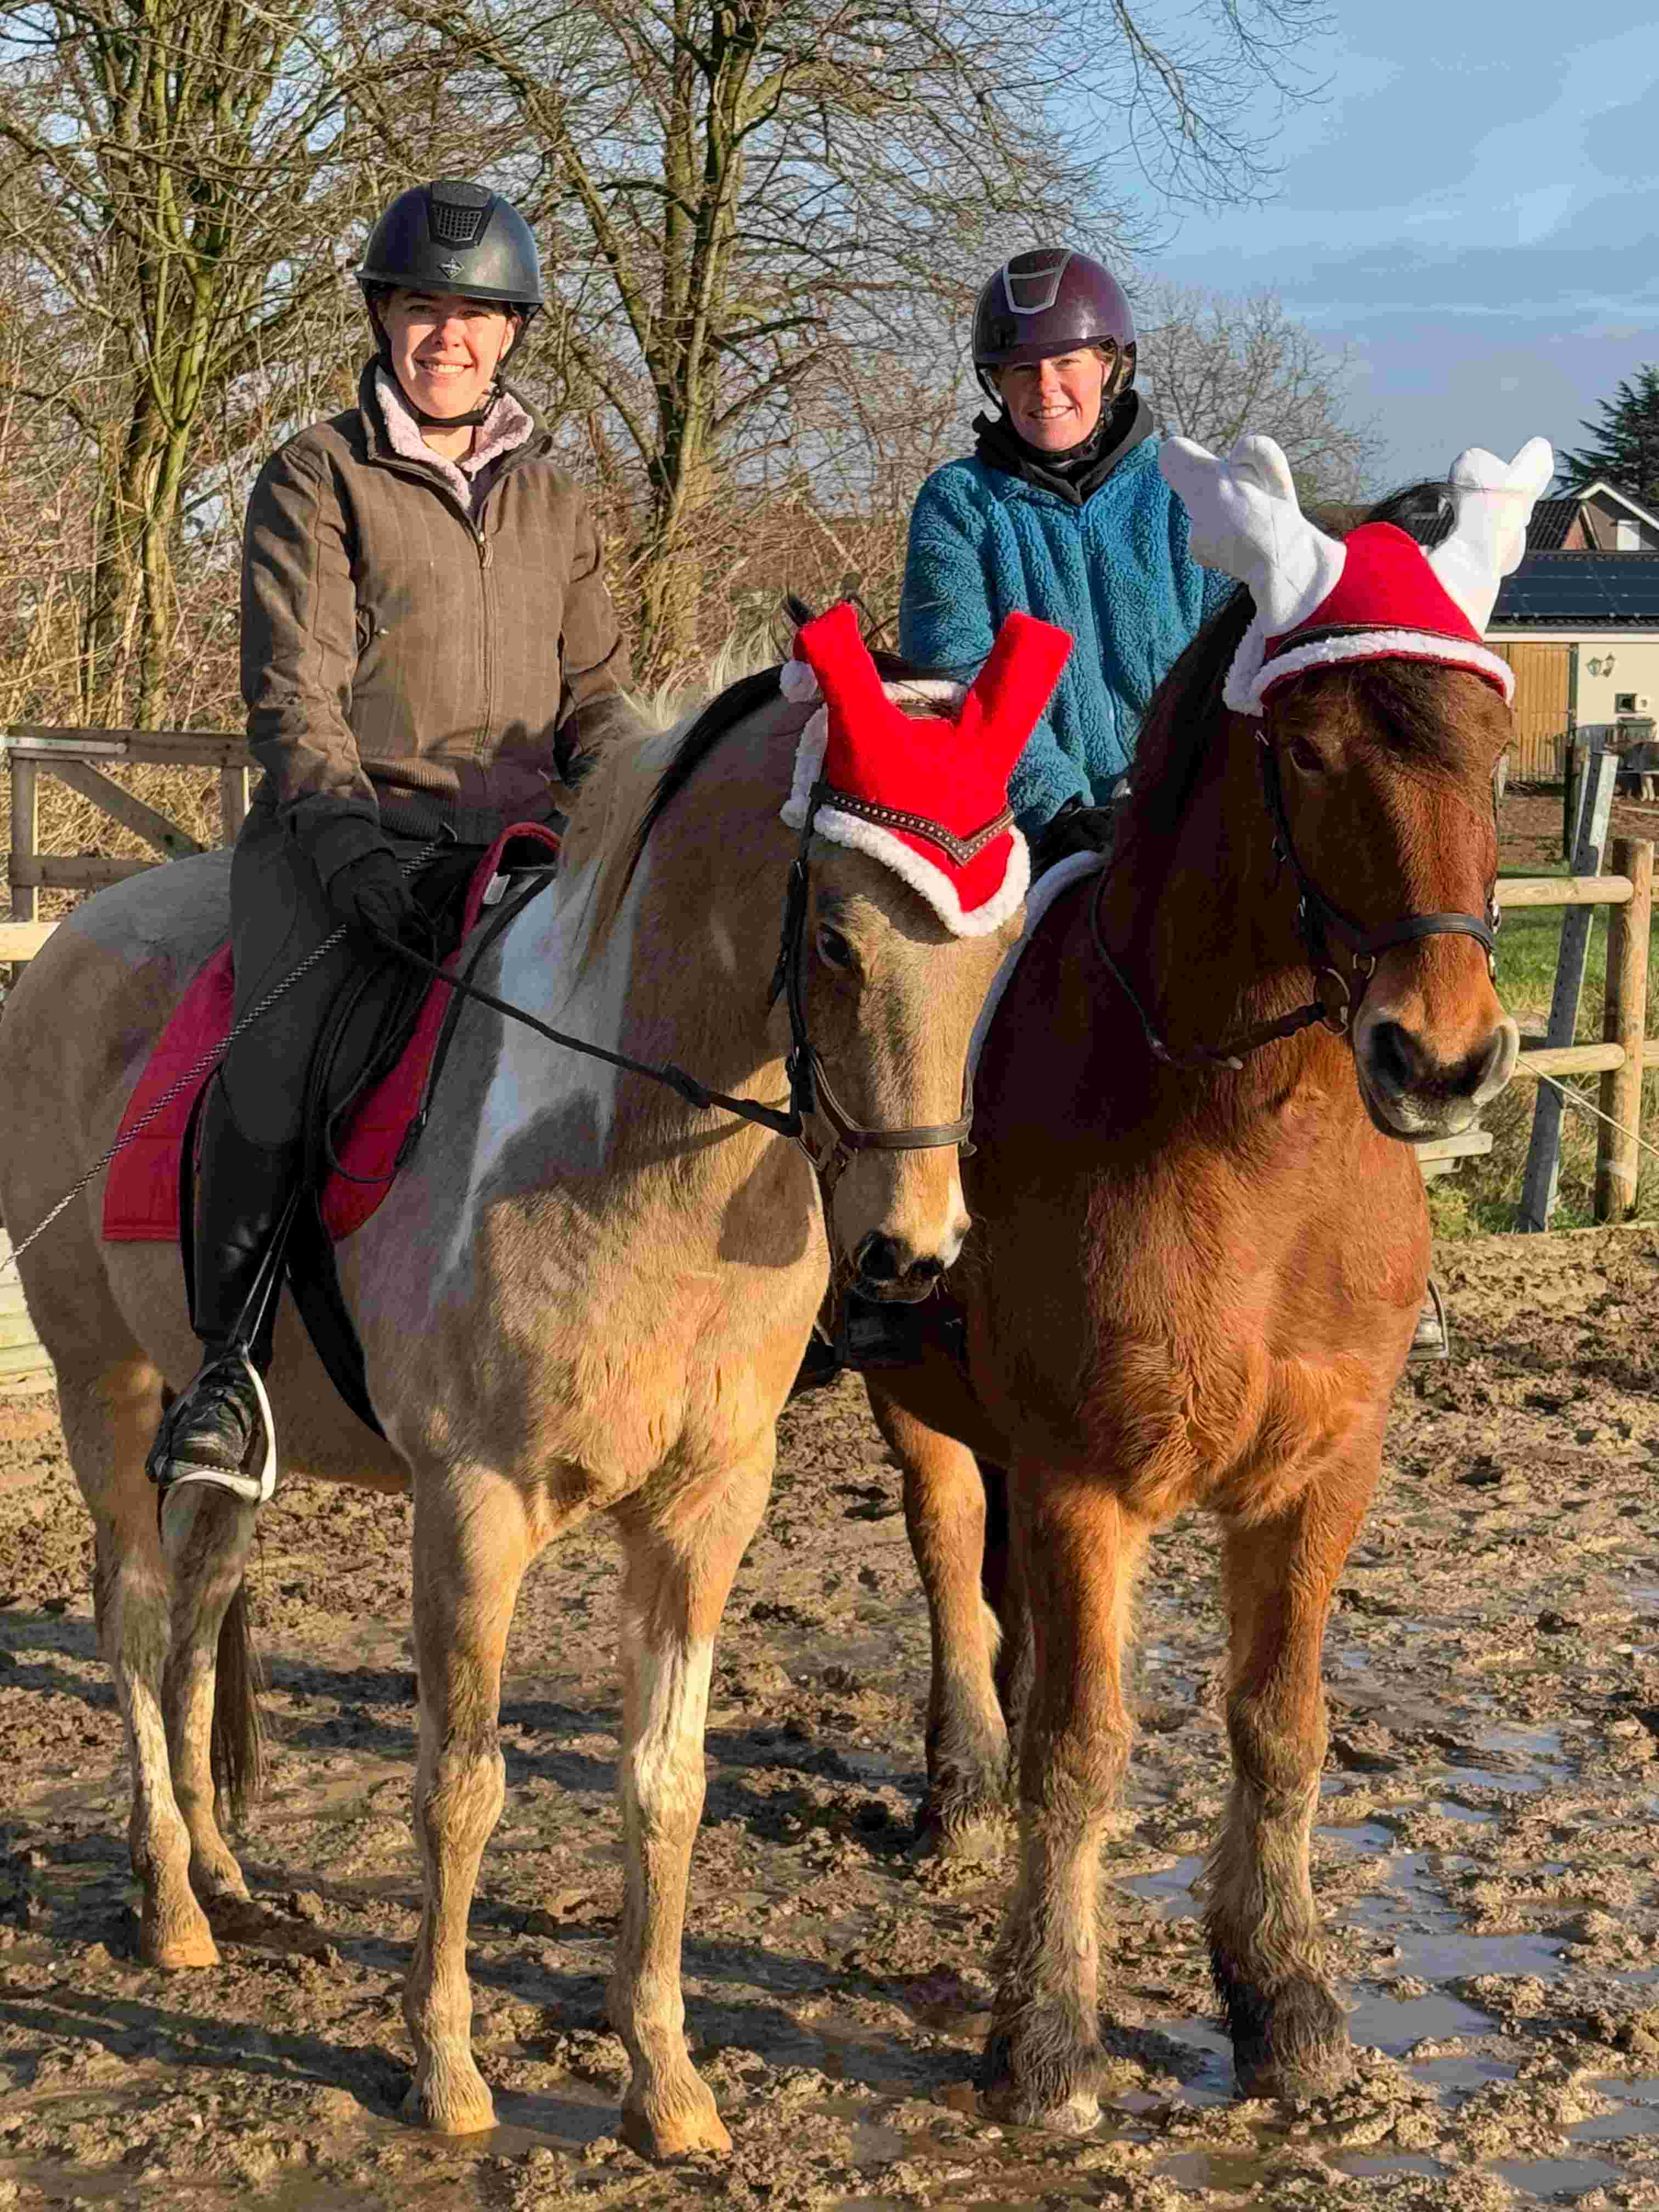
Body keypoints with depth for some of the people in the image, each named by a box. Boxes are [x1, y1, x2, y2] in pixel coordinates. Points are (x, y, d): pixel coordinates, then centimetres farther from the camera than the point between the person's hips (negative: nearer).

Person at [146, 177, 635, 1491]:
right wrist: (349, 839, -20)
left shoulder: (553, 497, 20)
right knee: (279, 1050, -29)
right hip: (350, 829, -4)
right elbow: (294, 694, -4)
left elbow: (598, 692, 17)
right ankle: (230, 1359, -16)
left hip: (521, 838, 4)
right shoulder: (317, 480, 6)